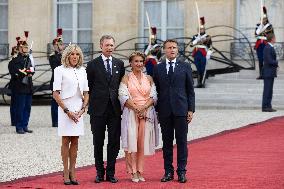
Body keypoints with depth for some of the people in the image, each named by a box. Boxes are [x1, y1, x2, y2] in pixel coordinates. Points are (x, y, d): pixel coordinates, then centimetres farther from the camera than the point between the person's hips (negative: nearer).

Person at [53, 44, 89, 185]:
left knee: (75, 141, 4)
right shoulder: (60, 70, -3)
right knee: (66, 141, -1)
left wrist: (82, 109, -1)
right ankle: (66, 173, 3)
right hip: (65, 108, -4)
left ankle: (72, 172, 9)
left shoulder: (82, 70, 11)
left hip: (78, 110, 4)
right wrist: (67, 111, -12)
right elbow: (56, 94, -7)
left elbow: (86, 93, 14)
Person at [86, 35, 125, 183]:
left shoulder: (119, 64, 10)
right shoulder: (93, 64, 1)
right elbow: (89, 87, 3)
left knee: (114, 142, 2)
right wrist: (91, 105, -1)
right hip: (98, 109, -2)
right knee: (98, 142, 4)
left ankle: (110, 173, 10)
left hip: (115, 109, 2)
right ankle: (100, 172, 14)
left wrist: (121, 103, 5)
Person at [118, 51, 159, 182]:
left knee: (142, 142, 2)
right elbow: (123, 96, -6)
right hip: (131, 113, -3)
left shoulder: (149, 79, 11)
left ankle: (140, 171, 8)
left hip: (147, 113, 3)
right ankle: (133, 172, -3)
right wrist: (136, 108, -15)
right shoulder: (126, 78, 3)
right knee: (131, 141, -8)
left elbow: (153, 96, 5)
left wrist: (144, 107, -11)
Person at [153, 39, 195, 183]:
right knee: (167, 141, 5)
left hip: (181, 110, -1)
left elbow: (190, 90, 5)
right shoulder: (158, 68, 9)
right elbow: (156, 90, 10)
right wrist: (156, 109, 3)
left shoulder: (185, 67, 6)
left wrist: (191, 109, -2)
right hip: (164, 111, 1)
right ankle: (168, 171, 11)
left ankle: (181, 172, 5)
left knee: (181, 141, 0)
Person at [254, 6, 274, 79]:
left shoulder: (269, 26, 0)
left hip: (266, 44, -3)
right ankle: (261, 75, 6)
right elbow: (256, 33, 2)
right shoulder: (258, 25, 9)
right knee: (260, 60, 3)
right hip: (259, 44, 3)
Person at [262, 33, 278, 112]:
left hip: (270, 73, 10)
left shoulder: (270, 48, 16)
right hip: (268, 73, -10)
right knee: (267, 90, -7)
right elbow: (269, 61, -22)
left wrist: (275, 63, 6)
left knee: (269, 91, 11)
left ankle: (268, 106, 15)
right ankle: (265, 107, -5)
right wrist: (277, 63, -7)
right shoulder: (268, 48, -17)